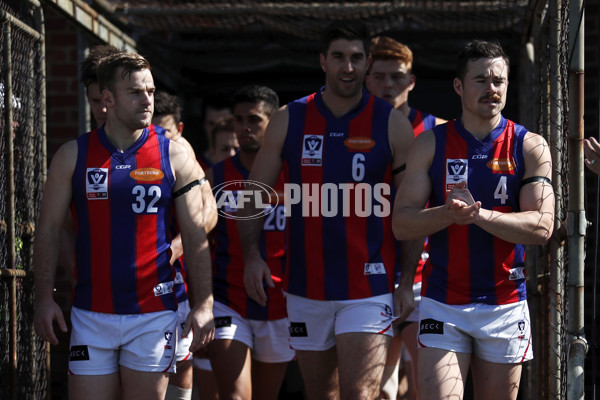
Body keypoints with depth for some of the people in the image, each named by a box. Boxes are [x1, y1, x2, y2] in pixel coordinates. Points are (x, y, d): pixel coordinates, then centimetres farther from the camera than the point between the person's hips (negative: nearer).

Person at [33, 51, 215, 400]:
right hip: (91, 315, 1)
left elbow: (195, 237, 1)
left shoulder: (174, 156, 2)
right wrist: (44, 298, -3)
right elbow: (49, 230, 6)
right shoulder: (73, 156, 4)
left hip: (154, 315, -1)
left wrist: (204, 305, -6)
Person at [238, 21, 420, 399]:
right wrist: (251, 254, -7)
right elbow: (253, 196, 8)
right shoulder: (288, 121, 4)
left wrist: (409, 281, -4)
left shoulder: (393, 125, -1)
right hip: (306, 289, 3)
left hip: (369, 289, -3)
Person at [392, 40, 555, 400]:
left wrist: (478, 214, -22)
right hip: (443, 305, 0)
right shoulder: (431, 144, 3)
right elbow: (402, 225, -2)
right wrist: (449, 213, -21)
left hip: (505, 306, 1)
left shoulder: (530, 147, 1)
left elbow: (542, 227, -9)